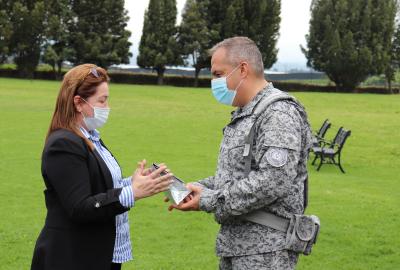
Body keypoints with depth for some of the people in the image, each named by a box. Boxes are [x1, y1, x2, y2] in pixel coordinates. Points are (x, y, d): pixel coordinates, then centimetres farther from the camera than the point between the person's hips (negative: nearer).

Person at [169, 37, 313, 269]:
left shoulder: (279, 113, -15)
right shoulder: (243, 115, 16)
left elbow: (274, 181, -25)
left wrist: (208, 200, -18)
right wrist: (199, 188, 4)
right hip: (234, 244, 9)